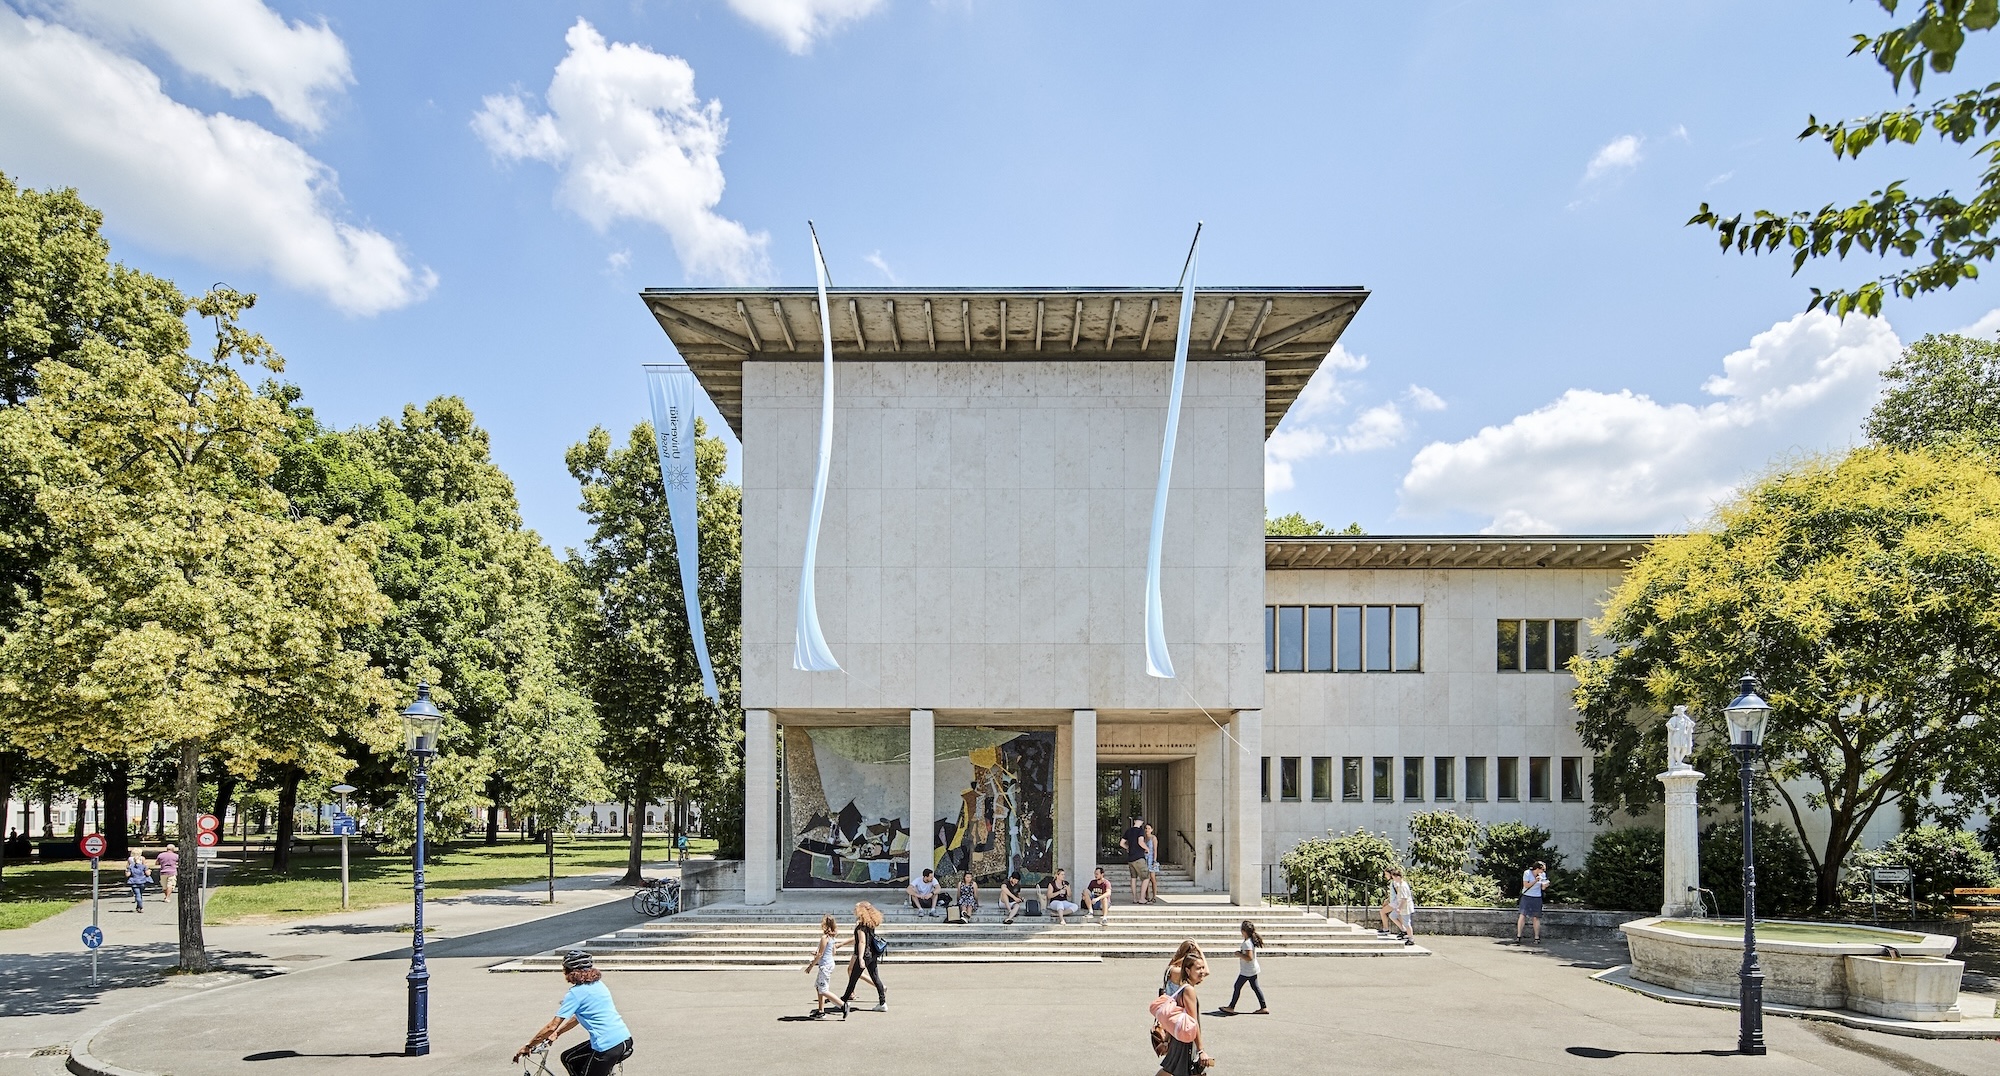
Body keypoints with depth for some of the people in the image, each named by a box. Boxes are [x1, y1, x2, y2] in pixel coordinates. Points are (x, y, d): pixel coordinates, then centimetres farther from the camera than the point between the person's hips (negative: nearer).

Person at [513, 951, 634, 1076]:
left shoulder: (576, 993, -8)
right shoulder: (598, 984, 15)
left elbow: (552, 1026, -8)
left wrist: (528, 1046, 1)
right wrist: (557, 1033, 29)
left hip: (608, 1046, -8)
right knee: (568, 1058, 20)